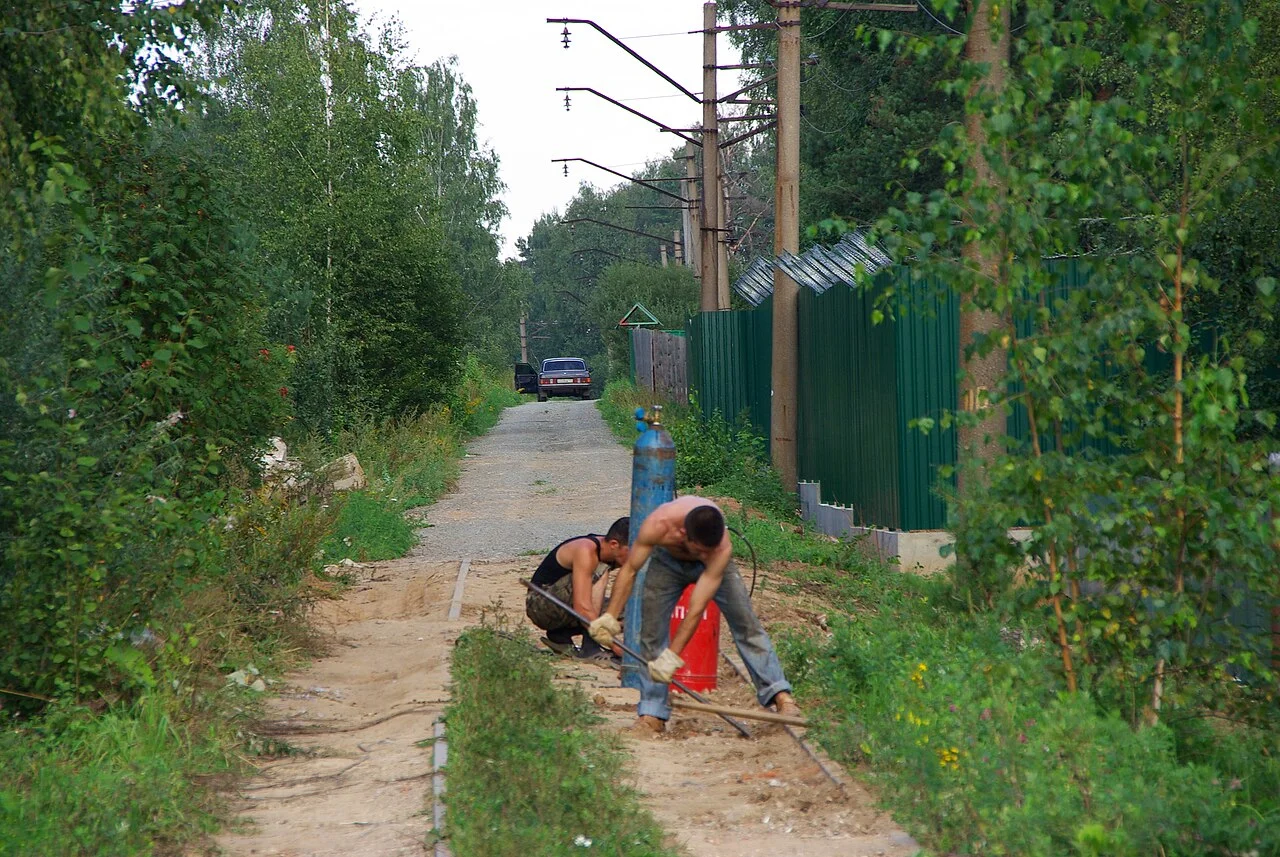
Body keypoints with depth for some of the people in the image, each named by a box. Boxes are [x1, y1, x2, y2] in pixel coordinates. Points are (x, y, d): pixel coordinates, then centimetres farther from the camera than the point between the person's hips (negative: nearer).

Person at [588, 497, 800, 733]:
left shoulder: (722, 548, -42)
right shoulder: (657, 525, -42)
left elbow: (697, 608, -39)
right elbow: (629, 569, -26)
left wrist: (672, 655, -39)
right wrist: (610, 616, -30)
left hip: (711, 567, -1)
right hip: (667, 561, 1)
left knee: (747, 624, -9)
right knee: (651, 631, -8)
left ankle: (779, 694, -4)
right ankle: (652, 714, -2)